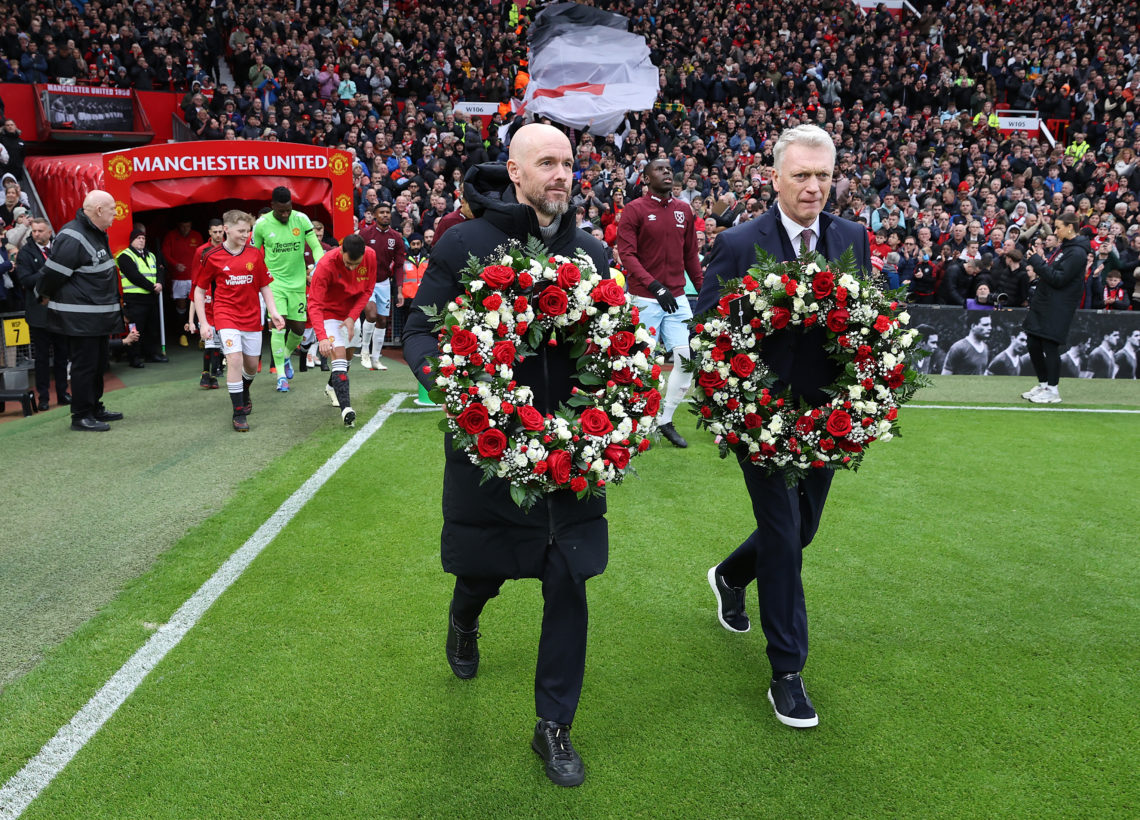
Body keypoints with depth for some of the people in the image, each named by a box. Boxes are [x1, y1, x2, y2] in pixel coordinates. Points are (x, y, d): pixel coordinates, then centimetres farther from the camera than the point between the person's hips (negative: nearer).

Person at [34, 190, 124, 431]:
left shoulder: (97, 235, 14)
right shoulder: (73, 238, -19)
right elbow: (53, 272, -17)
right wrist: (44, 296, -1)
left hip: (99, 316, 10)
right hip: (80, 318, -10)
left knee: (98, 363, 17)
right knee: (84, 364, -3)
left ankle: (95, 408, 30)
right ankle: (81, 416, 6)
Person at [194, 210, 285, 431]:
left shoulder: (255, 254, 2)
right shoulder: (212, 257, -4)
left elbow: (265, 286, 10)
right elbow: (199, 290, 3)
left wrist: (273, 313, -2)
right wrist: (204, 322, -2)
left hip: (252, 317, 3)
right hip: (226, 315, -3)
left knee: (252, 363, 11)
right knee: (234, 358, -17)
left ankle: (244, 393, 44)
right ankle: (239, 413, -8)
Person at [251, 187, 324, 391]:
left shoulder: (301, 219, -4)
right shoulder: (261, 224, -6)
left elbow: (316, 246, 0)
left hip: (298, 282, 2)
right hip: (273, 282, -2)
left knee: (298, 328, 5)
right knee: (278, 325, -14)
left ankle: (287, 355, 38)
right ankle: (281, 375, -8)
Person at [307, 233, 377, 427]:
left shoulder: (370, 256, -18)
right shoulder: (326, 265, -30)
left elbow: (367, 289, -5)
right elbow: (314, 304, -30)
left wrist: (352, 317, -15)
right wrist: (322, 337, -42)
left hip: (350, 313, 5)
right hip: (329, 312, -5)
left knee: (348, 354, 15)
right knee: (339, 354, -20)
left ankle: (332, 387, 44)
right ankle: (346, 408, -27)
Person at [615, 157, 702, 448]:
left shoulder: (684, 210, 12)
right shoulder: (634, 210, -4)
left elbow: (690, 255, 17)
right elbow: (627, 254, -12)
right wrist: (655, 286, -22)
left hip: (677, 298, 5)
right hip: (645, 300, -5)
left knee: (687, 359, -1)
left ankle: (665, 420, 14)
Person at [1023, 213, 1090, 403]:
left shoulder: (1077, 253, -15)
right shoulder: (1063, 247, 15)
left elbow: (1058, 279, -21)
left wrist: (1037, 261, -17)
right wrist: (1039, 263, 4)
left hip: (1057, 309, -9)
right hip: (1042, 305, 9)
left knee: (1049, 347, -6)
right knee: (1034, 346, 11)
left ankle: (1053, 390, 4)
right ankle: (1043, 385, 24)